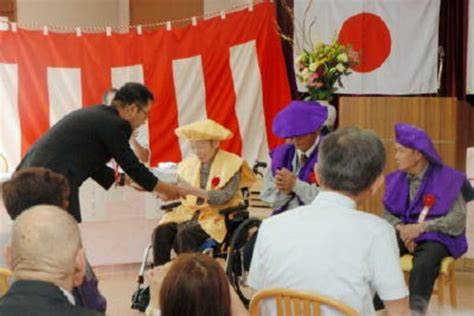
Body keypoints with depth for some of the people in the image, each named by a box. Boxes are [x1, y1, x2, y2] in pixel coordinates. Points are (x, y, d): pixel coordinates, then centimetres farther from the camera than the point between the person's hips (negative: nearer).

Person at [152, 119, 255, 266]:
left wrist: (193, 190, -24)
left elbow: (224, 197, -16)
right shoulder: (189, 163, 11)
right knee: (160, 232, -21)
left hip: (217, 216, -5)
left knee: (185, 235, -31)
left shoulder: (231, 164, -5)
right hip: (189, 212, 5)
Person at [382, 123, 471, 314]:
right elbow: (388, 214, 10)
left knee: (423, 266, -38)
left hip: (436, 237, -4)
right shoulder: (396, 180, 7)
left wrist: (421, 227, -19)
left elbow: (457, 220, -11)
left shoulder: (447, 179, -7)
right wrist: (400, 228, -13)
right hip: (403, 233, 4)